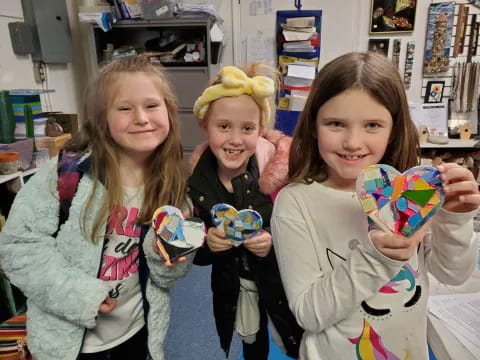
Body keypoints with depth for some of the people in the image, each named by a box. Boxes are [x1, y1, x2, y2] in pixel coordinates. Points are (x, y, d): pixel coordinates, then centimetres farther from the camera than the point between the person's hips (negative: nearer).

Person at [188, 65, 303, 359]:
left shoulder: (283, 169, -24)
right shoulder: (197, 178, -14)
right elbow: (197, 255, -4)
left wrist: (275, 244, -32)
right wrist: (206, 243, -25)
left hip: (283, 282, -2)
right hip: (232, 286, 3)